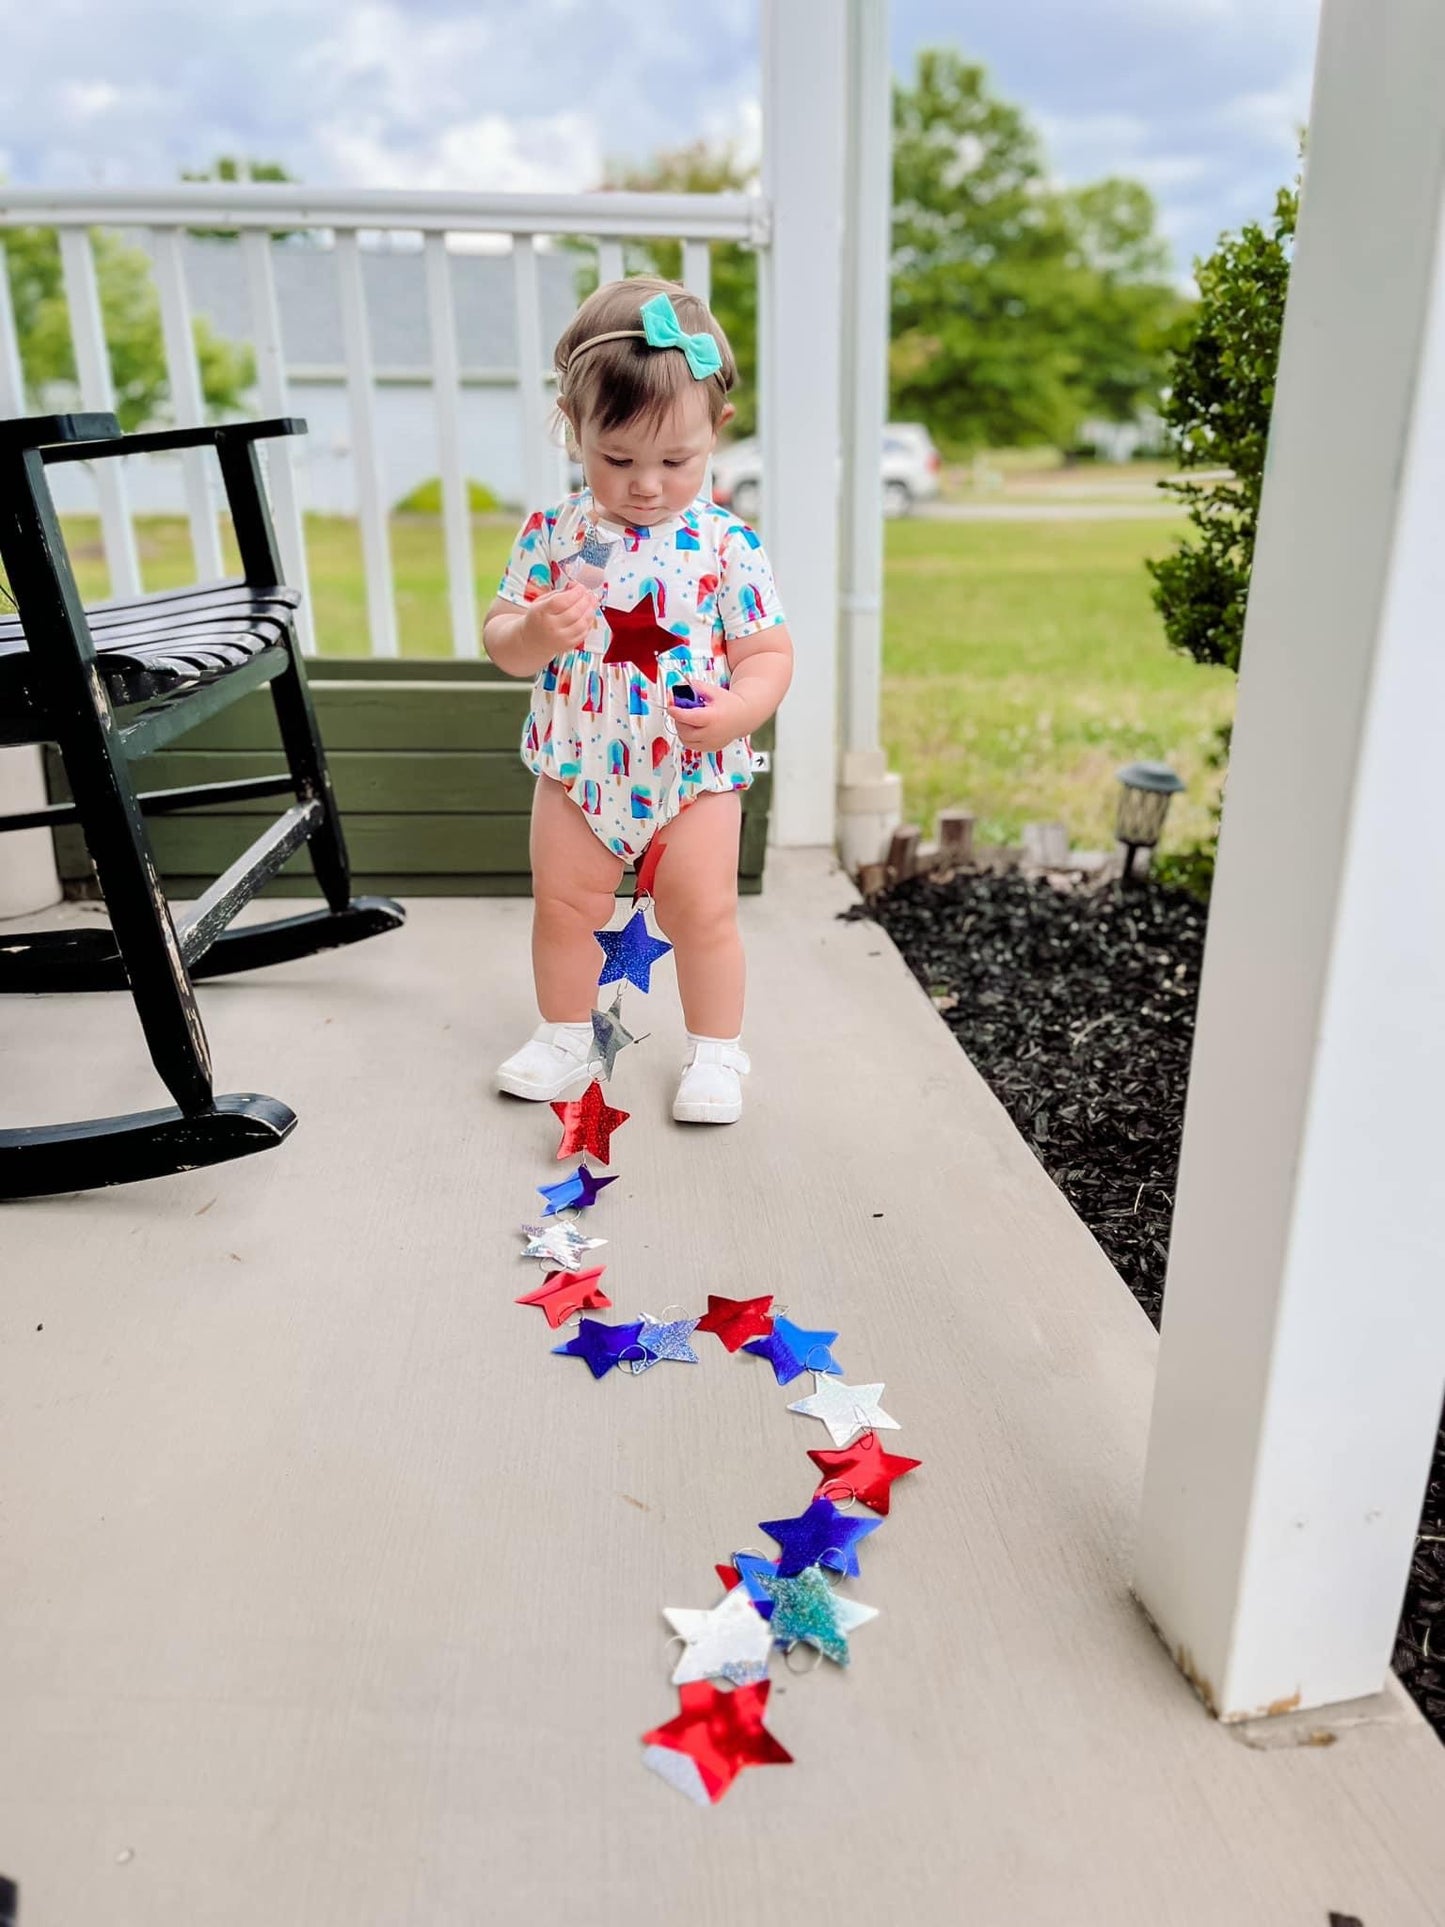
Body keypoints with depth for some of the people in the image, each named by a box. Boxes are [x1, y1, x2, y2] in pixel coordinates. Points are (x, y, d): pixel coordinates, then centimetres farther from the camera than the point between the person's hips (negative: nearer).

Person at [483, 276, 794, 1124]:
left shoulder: (729, 546, -10)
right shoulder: (552, 534, -4)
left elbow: (769, 652, -7)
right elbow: (500, 638, 0)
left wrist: (734, 710, -27)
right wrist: (534, 634, -23)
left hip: (695, 775, -2)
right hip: (577, 768, 3)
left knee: (704, 912, 4)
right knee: (563, 905, 11)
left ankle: (717, 1054, 22)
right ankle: (565, 1038, 32)